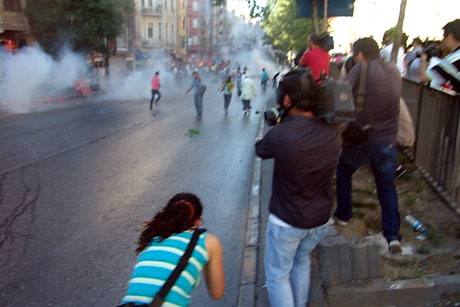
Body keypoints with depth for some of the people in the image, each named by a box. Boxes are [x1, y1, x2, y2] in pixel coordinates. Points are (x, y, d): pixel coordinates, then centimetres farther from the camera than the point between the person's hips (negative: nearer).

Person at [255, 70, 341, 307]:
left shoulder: (279, 135, -27)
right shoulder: (333, 134, -11)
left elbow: (260, 150, -5)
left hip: (286, 221, -5)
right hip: (321, 219, 6)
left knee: (277, 275, 15)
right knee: (302, 263, 29)